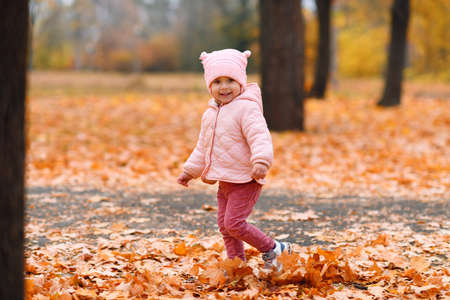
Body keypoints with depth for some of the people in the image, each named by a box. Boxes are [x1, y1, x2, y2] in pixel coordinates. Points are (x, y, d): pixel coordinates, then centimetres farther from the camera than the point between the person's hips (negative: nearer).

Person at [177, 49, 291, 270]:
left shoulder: (247, 108, -15)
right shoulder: (210, 114, 11)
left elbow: (260, 137, -27)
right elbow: (203, 147, 24)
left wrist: (261, 161, -44)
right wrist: (190, 172, 27)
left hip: (245, 180, -9)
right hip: (225, 181, 9)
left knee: (233, 222, -14)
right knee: (224, 226, 10)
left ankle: (272, 249, 2)